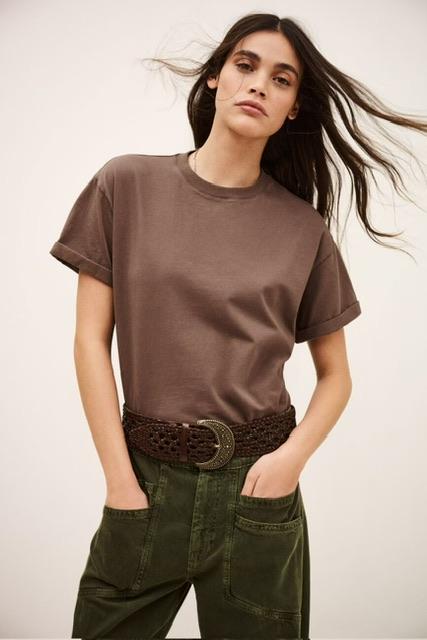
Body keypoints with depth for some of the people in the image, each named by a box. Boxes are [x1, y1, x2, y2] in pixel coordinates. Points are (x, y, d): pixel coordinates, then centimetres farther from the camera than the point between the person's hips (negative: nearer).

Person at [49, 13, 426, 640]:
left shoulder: (305, 228, 1)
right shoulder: (127, 185, -2)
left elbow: (336, 376, 8)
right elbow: (92, 339, -2)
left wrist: (294, 455, -10)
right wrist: (120, 481, -6)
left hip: (258, 487, 1)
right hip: (147, 477, 0)